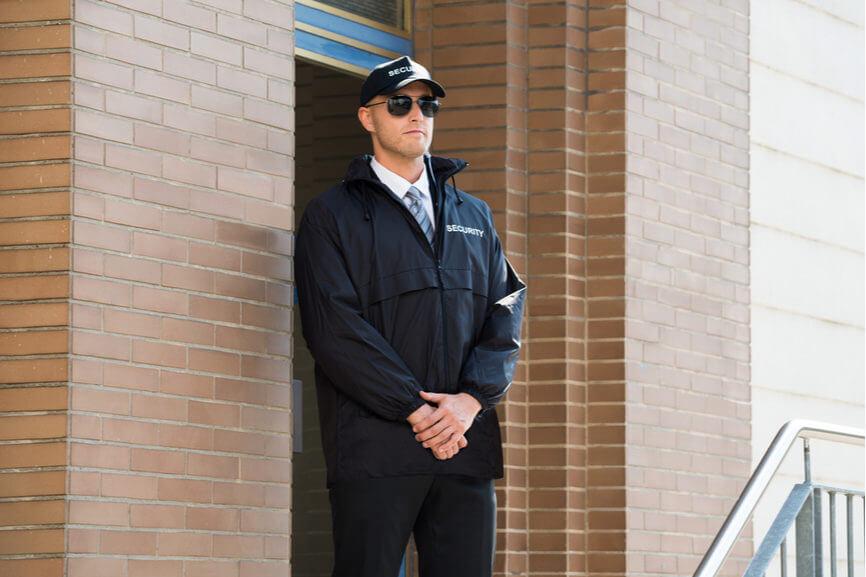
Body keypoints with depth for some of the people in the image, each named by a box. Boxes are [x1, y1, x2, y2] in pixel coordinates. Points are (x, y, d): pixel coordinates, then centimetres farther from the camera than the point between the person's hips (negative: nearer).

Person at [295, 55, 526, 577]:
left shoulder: (474, 216, 21)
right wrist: (414, 410, -13)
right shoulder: (333, 214, 5)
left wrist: (471, 399, -7)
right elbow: (334, 328, -6)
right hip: (374, 446, -4)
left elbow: (506, 313, 11)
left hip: (468, 441, 4)